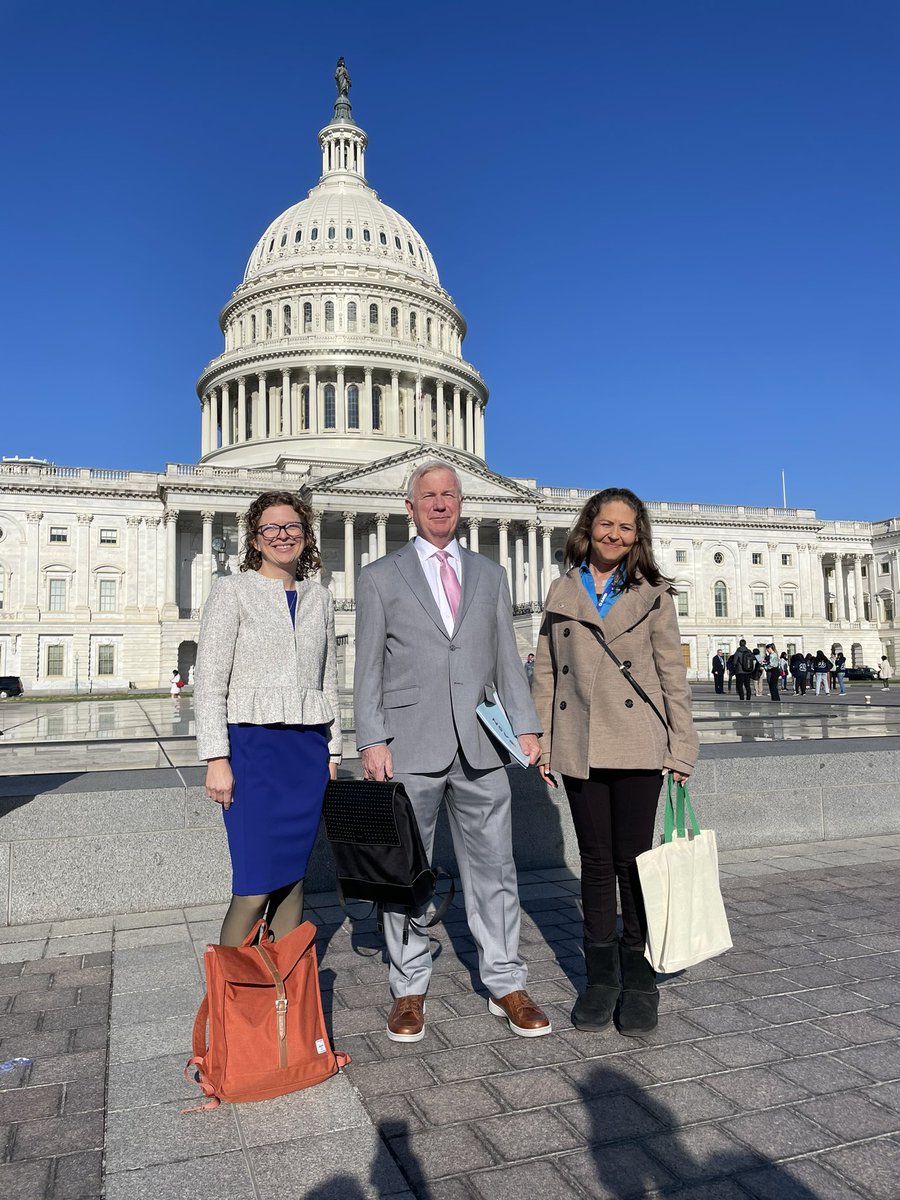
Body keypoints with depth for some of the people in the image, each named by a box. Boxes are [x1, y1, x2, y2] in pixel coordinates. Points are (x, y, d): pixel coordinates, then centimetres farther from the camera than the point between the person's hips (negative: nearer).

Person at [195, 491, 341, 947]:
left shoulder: (319, 597, 13)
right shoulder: (232, 590, -1)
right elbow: (209, 682, -5)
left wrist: (331, 752, 13)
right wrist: (217, 759, -12)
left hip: (309, 750, 5)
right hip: (253, 745, -4)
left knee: (293, 878, 9)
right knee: (255, 886, -7)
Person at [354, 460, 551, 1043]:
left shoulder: (491, 574, 14)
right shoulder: (380, 577, 6)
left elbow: (507, 657, 11)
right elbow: (369, 667, 1)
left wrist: (526, 726, 2)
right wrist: (373, 741, -7)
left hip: (480, 746, 2)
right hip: (409, 747, -2)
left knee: (493, 867, 8)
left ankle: (506, 984, 21)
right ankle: (410, 989, 22)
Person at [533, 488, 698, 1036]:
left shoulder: (653, 595, 5)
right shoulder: (562, 593, 9)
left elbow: (673, 673, 3)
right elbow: (546, 670, 10)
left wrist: (682, 747, -2)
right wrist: (541, 740, 5)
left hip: (636, 743, -2)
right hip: (579, 746, 2)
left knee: (633, 859, 2)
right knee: (596, 860, 9)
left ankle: (640, 978, 18)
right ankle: (601, 977, 22)